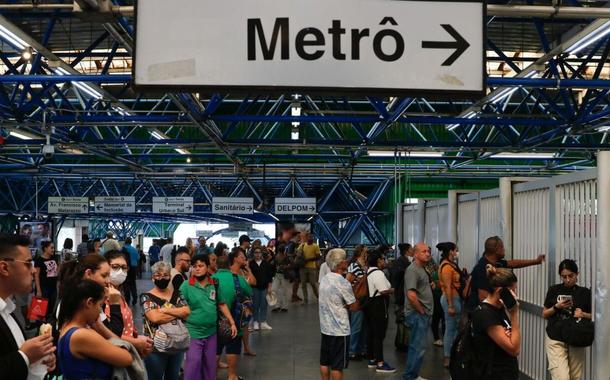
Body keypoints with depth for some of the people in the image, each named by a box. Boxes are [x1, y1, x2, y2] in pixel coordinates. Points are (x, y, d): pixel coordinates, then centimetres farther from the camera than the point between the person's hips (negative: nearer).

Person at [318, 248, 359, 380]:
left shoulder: (324, 279, 6)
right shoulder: (343, 283, -18)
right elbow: (354, 307, -13)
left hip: (325, 328, 8)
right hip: (339, 330, -8)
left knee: (324, 361, 14)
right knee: (337, 365, 1)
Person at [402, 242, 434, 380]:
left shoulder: (422, 269, 15)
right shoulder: (412, 270, -17)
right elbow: (411, 295, -26)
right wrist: (421, 311, -16)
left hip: (424, 314, 10)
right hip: (417, 314, -10)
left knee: (416, 346, 15)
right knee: (418, 347, -7)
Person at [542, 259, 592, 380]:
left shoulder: (585, 292, 2)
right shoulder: (554, 290, 2)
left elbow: (593, 316, 8)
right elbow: (544, 314, 7)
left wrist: (583, 314, -13)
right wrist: (556, 307, -10)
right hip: (555, 340, -1)